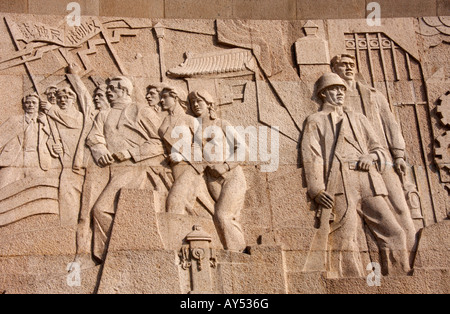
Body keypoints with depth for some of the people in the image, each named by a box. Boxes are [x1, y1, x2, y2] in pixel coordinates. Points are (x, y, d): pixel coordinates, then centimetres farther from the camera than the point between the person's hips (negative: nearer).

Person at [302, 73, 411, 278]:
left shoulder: (358, 120, 28)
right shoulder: (315, 121, 15)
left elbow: (380, 150, 23)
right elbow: (311, 157, 1)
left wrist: (372, 157, -2)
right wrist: (317, 189, -13)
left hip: (369, 184, 4)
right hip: (340, 184, -4)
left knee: (393, 233, -3)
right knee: (345, 238, -8)